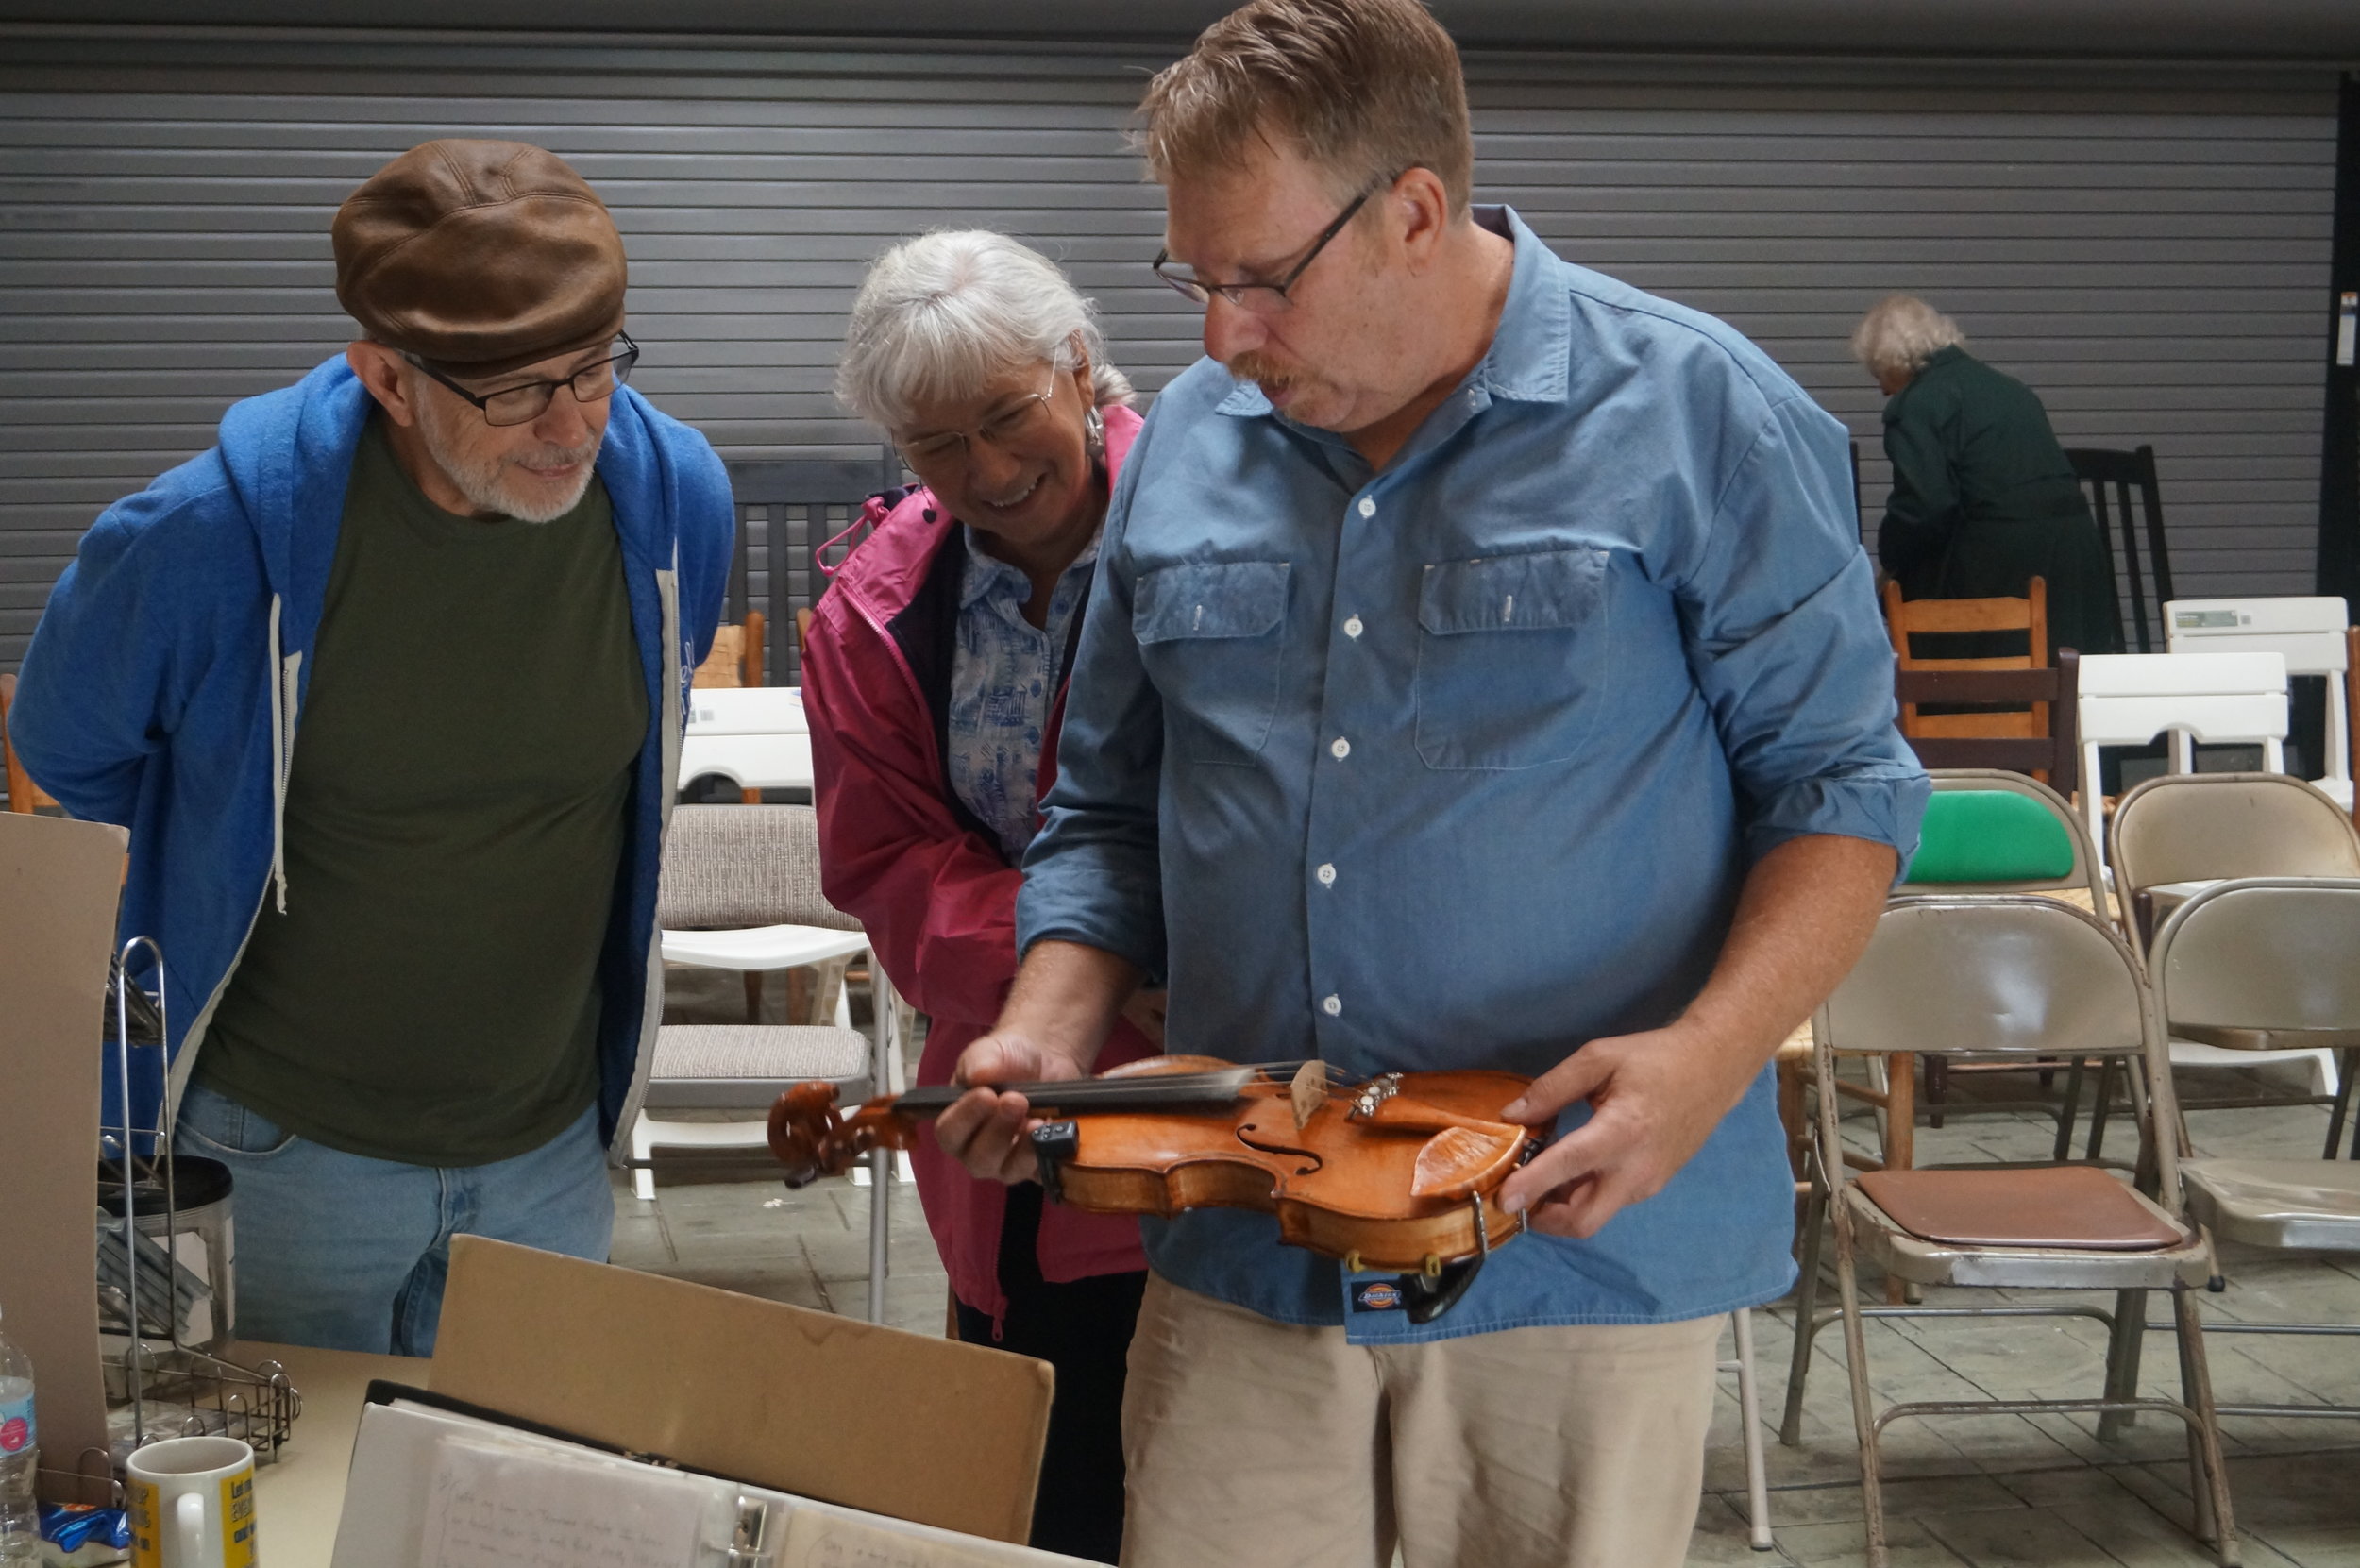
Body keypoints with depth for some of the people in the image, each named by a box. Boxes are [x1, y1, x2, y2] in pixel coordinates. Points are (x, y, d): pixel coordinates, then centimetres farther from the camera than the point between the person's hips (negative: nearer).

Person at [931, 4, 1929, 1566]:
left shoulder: (1700, 422, -5)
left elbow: (1836, 783, -3)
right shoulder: (1187, 445, 8)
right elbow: (1112, 807, 15)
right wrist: (1055, 1024, -2)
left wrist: (1710, 1056, -18)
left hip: (1583, 1249, -3)